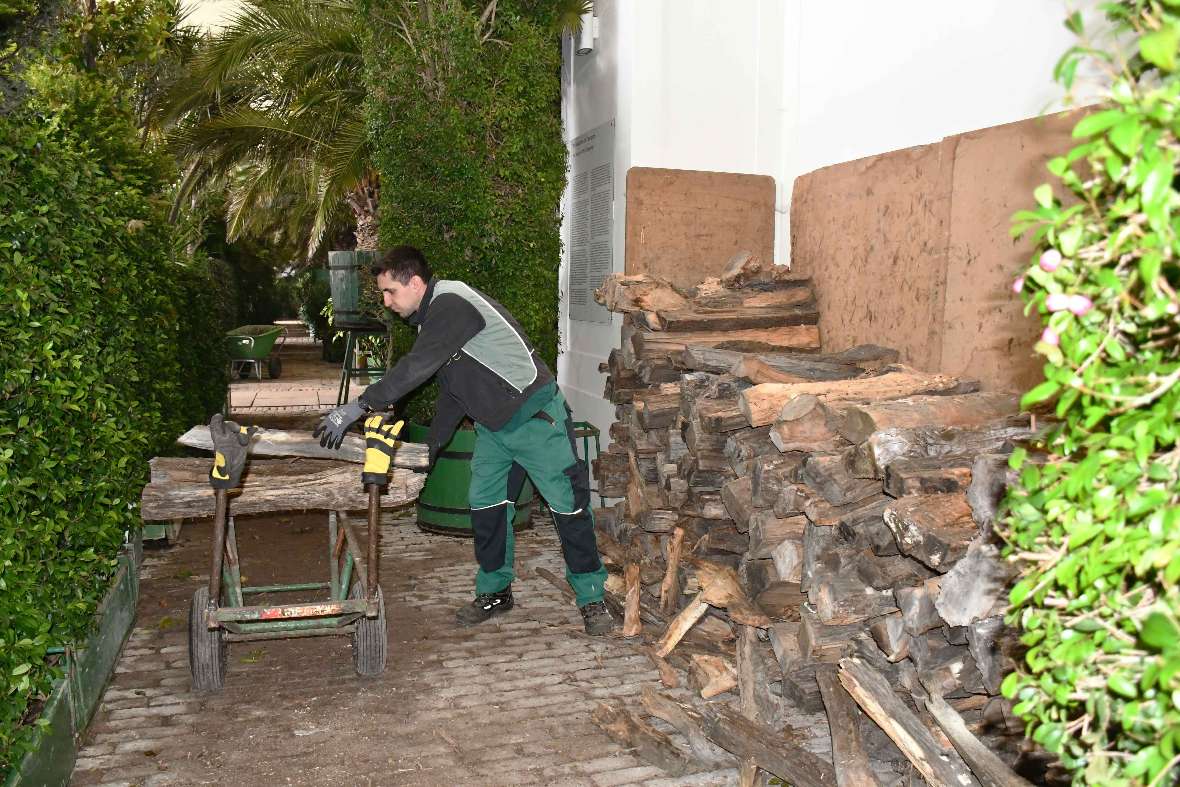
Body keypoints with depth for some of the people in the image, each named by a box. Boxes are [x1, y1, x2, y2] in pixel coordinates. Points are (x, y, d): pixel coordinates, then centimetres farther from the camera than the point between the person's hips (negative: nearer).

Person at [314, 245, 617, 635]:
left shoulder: (451, 304, -20)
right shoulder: (432, 317, 12)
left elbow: (414, 369, -29)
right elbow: (451, 391, 17)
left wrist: (358, 406, -26)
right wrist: (430, 447, 13)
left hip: (535, 416, -9)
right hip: (493, 425, 10)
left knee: (568, 505, -2)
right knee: (485, 505, 9)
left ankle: (591, 598, 9)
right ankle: (494, 591, 24)